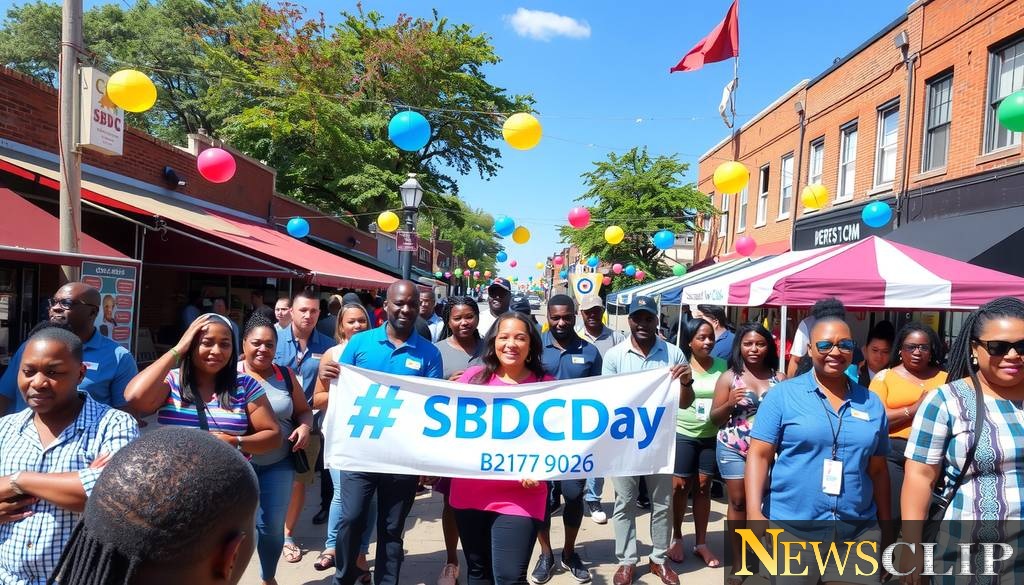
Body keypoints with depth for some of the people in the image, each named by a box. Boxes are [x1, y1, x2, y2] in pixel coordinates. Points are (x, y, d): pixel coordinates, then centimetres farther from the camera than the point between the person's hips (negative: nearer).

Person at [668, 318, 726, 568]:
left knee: (703, 487, 11)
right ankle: (676, 538, 24)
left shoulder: (722, 366, 0)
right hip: (683, 435, -2)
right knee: (680, 486, 5)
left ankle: (701, 543, 23)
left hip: (712, 436, 2)